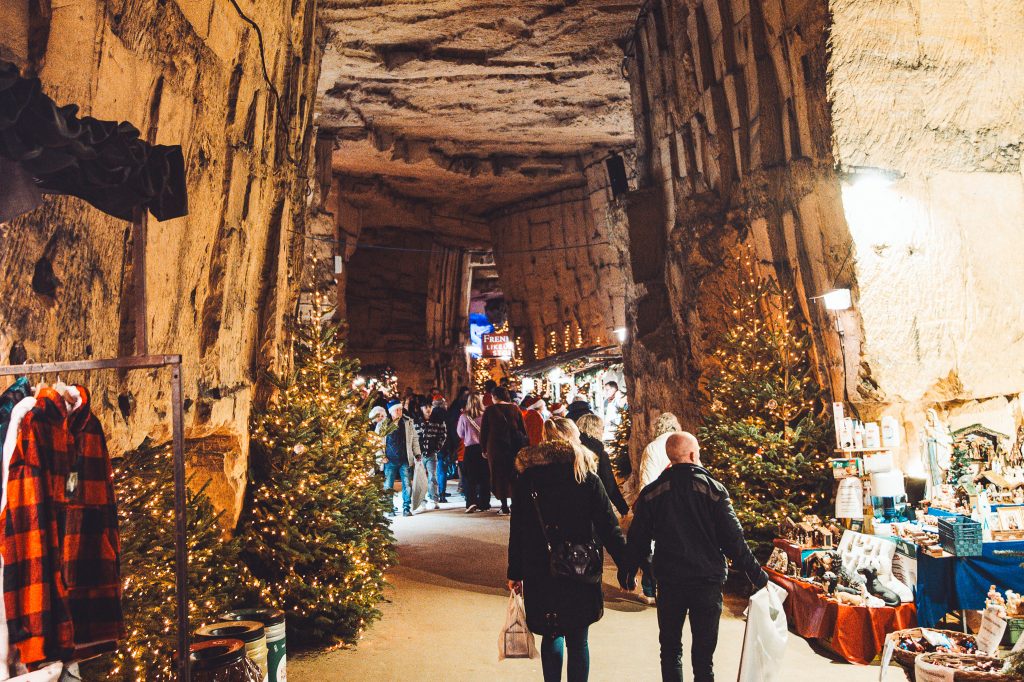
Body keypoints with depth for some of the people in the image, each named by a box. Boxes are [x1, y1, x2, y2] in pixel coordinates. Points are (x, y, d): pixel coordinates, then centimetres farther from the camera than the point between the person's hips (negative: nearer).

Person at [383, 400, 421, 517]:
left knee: (407, 485, 1)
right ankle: (390, 508, 14)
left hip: (405, 460, 1)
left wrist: (417, 454, 8)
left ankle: (406, 508, 11)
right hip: (390, 460, -1)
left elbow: (414, 439, 13)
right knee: (388, 486, 2)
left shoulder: (408, 422, 7)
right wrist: (382, 456, -1)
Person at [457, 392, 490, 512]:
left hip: (470, 449, -1)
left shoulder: (464, 417, -7)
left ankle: (471, 502, -10)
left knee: (470, 477, 6)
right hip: (484, 448, 1)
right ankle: (483, 504, 14)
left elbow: (460, 434, 6)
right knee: (484, 477, 10)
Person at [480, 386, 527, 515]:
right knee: (514, 475, 11)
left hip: (496, 446, -2)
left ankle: (504, 507, 3)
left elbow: (484, 431, 0)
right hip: (515, 446, 2)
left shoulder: (490, 410, -2)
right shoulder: (515, 409, 4)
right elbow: (523, 428, 5)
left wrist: (484, 449, 6)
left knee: (500, 475, 4)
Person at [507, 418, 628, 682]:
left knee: (551, 634, 16)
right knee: (577, 639, 8)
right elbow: (609, 527, -6)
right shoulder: (587, 475, -4)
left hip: (540, 571, 2)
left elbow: (517, 531, 2)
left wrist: (515, 573, 9)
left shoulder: (527, 477, 0)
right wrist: (626, 566, 0)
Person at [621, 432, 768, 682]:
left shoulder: (652, 493, -2)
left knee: (670, 650, 16)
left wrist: (628, 573, 17)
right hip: (707, 582, -1)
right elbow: (733, 540, -7)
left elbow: (638, 539, 3)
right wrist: (756, 574, 3)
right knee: (703, 654, 8)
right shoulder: (714, 490, -7)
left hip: (669, 582, 1)